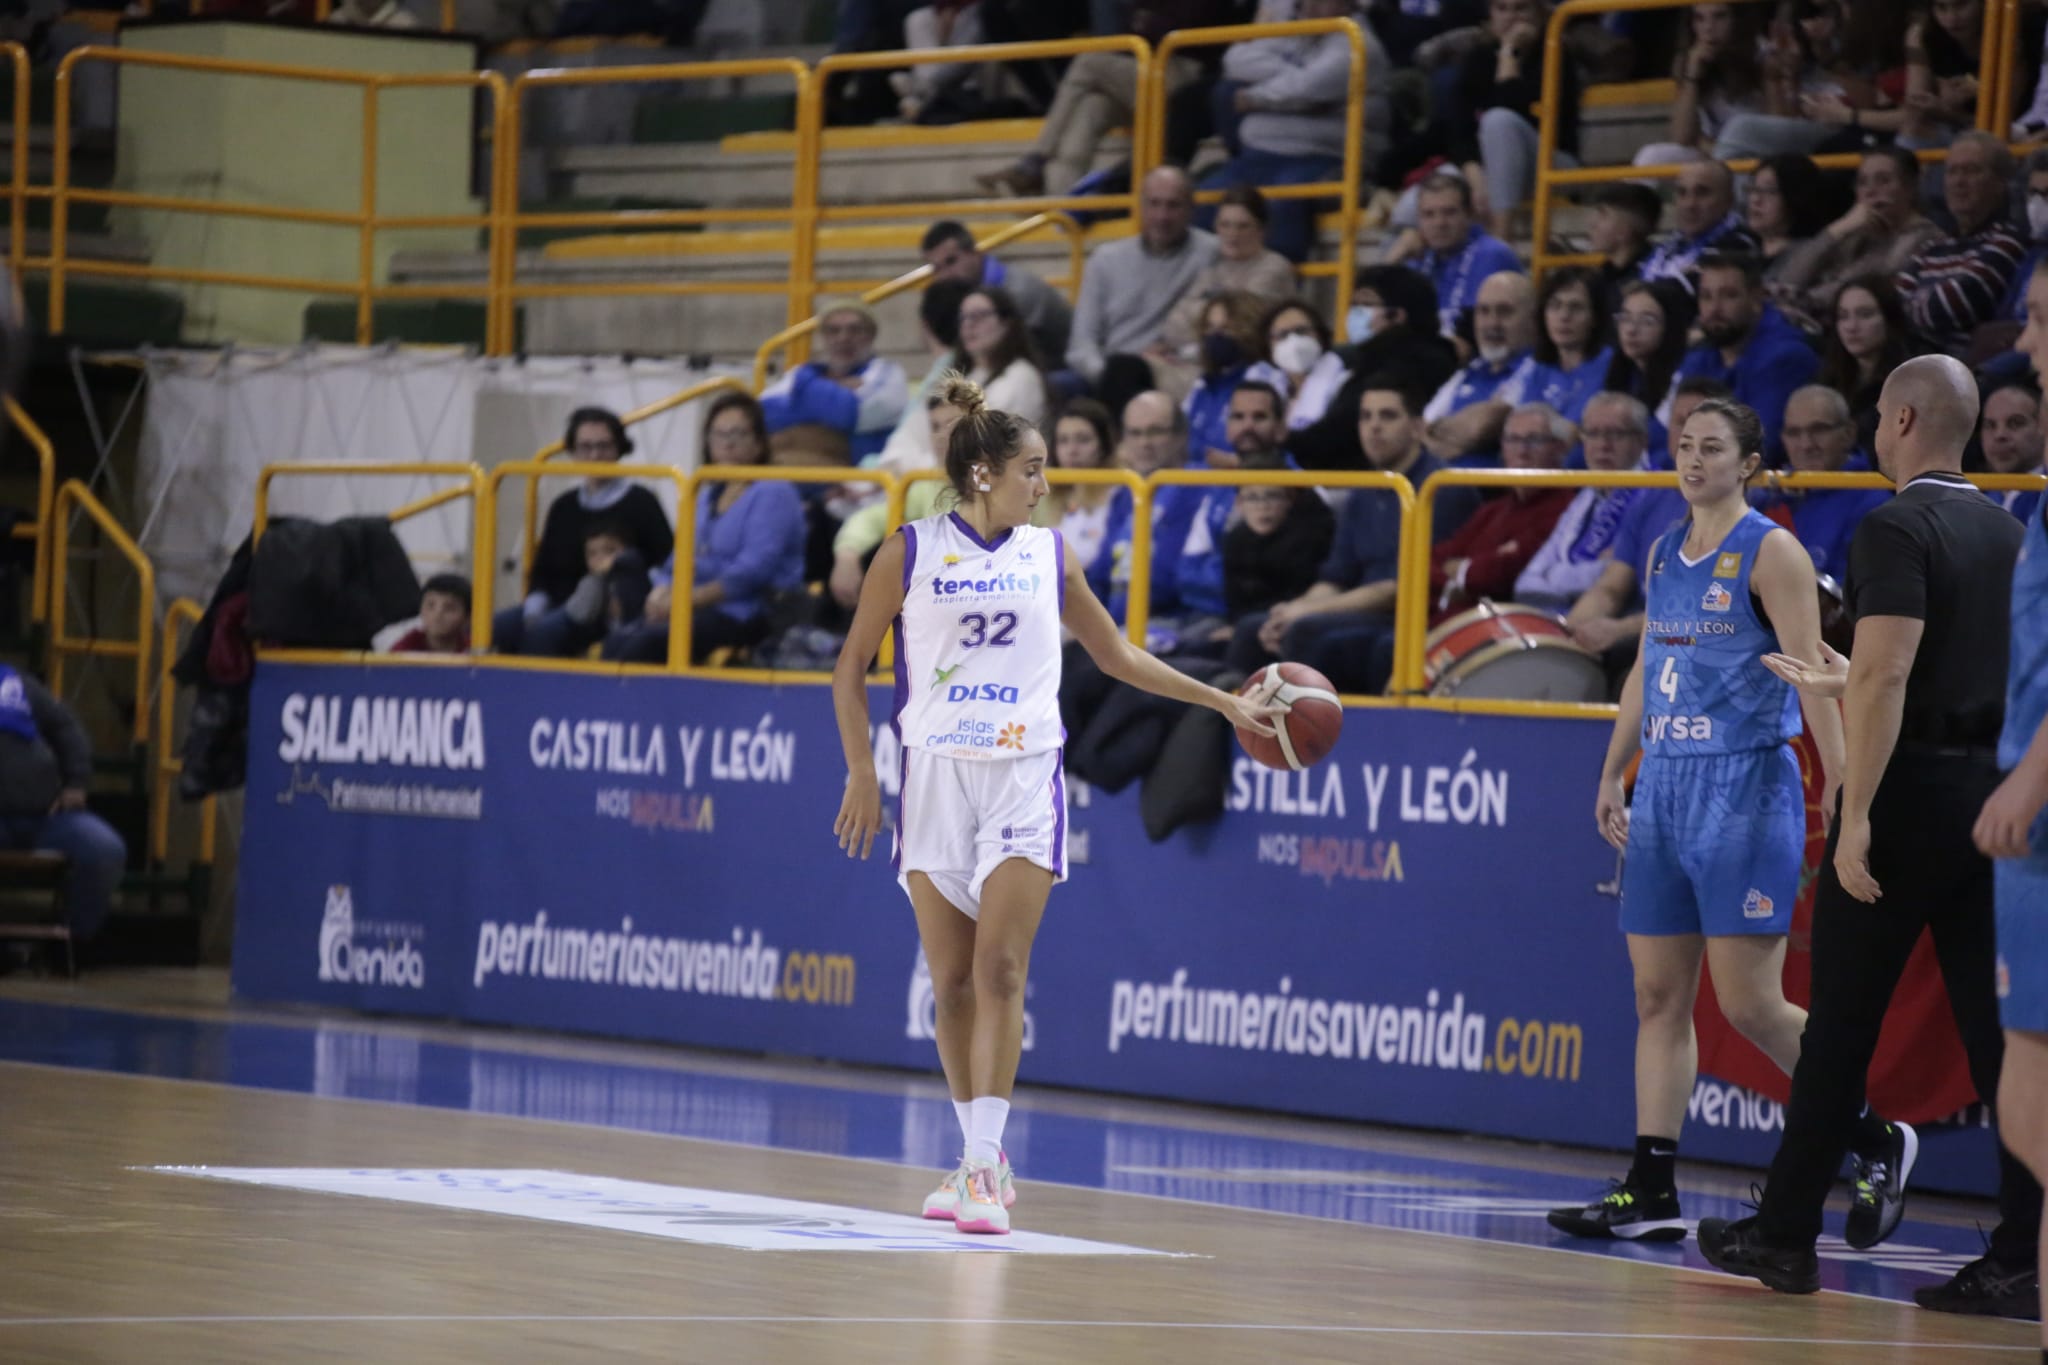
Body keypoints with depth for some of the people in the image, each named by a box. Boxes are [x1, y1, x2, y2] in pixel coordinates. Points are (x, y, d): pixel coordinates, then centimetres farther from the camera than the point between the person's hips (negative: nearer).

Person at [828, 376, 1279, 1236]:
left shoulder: (1048, 557, 7)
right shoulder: (911, 553, 0)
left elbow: (1117, 656, 19)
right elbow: (852, 666, 6)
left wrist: (1226, 704, 16)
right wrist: (861, 772, -2)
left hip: (1023, 779, 0)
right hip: (936, 776, 0)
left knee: (1000, 970, -11)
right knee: (951, 980, 2)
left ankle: (985, 1163, -13)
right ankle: (979, 1158, 13)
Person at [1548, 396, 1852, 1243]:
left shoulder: (1770, 553, -7)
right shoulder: (1664, 554, 14)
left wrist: (1841, 796, -20)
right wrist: (1612, 778, 20)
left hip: (1746, 793, -7)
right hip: (1664, 791, 7)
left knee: (1751, 1006, -9)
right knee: (1659, 997, 5)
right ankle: (1651, 1191, 7)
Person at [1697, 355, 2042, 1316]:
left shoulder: (1898, 531, -11)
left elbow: (1887, 678, -20)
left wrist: (1855, 816, -21)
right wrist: (1845, 684, 35)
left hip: (1911, 796, -7)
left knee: (1840, 1027, 4)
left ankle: (1784, 1236, 12)